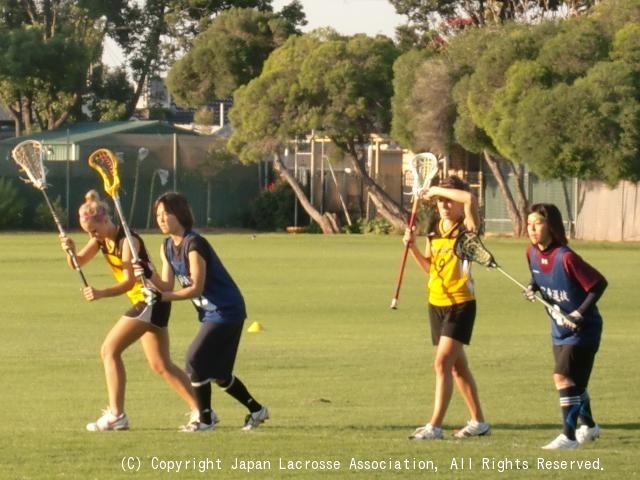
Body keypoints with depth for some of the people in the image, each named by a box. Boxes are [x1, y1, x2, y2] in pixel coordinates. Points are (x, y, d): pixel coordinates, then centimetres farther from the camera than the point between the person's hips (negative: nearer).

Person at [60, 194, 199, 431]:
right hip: (145, 303, 10)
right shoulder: (102, 239, 6)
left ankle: (116, 415, -11)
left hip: (151, 301, -10)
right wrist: (70, 250, -22)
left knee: (110, 350, -10)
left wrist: (101, 293, -41)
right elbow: (77, 263, 1)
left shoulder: (127, 241, -20)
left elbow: (129, 281, -26)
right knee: (161, 365, 11)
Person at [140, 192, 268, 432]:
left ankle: (205, 419, -4)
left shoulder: (194, 245, -21)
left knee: (196, 359, -14)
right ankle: (256, 410, 28)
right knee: (217, 372, 13)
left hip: (226, 311, -9)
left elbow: (196, 288, -23)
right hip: (210, 313, 9)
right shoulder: (168, 247, 5)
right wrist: (150, 275, -19)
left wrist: (164, 297, -31)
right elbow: (167, 286, 0)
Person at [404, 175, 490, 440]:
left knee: (442, 363, -14)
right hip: (437, 303, 8)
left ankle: (434, 425, -14)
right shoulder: (434, 230, 9)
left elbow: (469, 198, -31)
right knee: (458, 366, 15)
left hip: (460, 304, -8)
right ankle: (478, 422, 25)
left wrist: (437, 189, -20)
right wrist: (413, 247, 1)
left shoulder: (467, 229, -11)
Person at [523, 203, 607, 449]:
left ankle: (569, 436, -15)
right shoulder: (532, 253, -3)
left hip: (582, 329, -8)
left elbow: (599, 283, -22)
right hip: (560, 330, 8)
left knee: (563, 376, -17)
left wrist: (580, 314, -25)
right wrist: (532, 288, -5)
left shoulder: (566, 258, -26)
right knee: (573, 381, 19)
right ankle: (589, 426, 39)